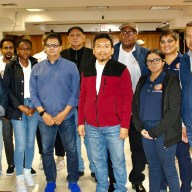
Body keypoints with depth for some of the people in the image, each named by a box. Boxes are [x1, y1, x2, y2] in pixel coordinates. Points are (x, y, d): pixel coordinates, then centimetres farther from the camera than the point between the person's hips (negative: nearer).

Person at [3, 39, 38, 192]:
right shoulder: (11, 66, 1)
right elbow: (6, 88, -3)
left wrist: (35, 106, -5)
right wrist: (20, 106, -10)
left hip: (34, 106, 2)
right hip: (17, 108, -2)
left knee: (30, 142, 8)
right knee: (21, 145, -4)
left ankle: (27, 171, 26)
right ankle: (19, 177, 10)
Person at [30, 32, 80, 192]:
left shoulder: (71, 66, -1)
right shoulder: (38, 68, 5)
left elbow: (75, 92, -4)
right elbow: (33, 92, 3)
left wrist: (64, 113, -12)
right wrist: (43, 113, -9)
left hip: (66, 117, -2)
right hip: (45, 118, 2)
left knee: (71, 150, 6)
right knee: (47, 150, 11)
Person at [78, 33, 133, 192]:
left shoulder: (121, 69, -3)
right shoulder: (87, 70, 8)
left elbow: (127, 98, -5)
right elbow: (83, 97, 11)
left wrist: (125, 125, -10)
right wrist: (81, 122, 7)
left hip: (114, 126, -3)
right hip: (92, 126, 3)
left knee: (118, 161, 9)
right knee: (98, 160, 15)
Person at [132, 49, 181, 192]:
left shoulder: (171, 81, -5)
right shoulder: (143, 81, 10)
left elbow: (174, 110, -11)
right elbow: (135, 105, 9)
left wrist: (156, 131, -13)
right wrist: (140, 128, -4)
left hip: (164, 132, -4)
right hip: (146, 131, 5)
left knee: (168, 168, 1)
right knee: (153, 166, 14)